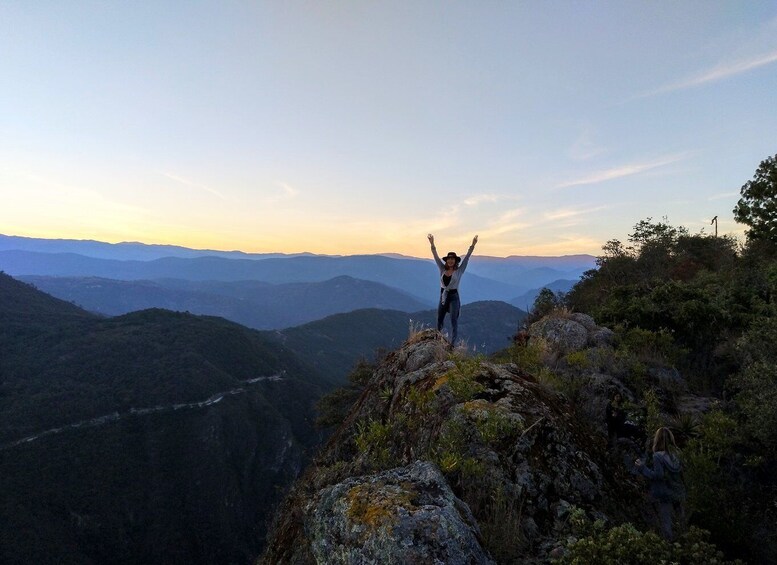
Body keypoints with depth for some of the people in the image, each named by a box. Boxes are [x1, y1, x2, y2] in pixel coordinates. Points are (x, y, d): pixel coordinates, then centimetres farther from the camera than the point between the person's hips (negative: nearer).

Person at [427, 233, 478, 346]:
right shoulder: (442, 269, 3)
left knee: (454, 321, -7)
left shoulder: (459, 270, -3)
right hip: (443, 296, 4)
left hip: (453, 297, -3)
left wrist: (473, 245, -20)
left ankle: (453, 343, -5)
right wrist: (432, 244, -10)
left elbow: (467, 257, -11)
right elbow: (436, 256, -1)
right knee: (439, 320, 13)